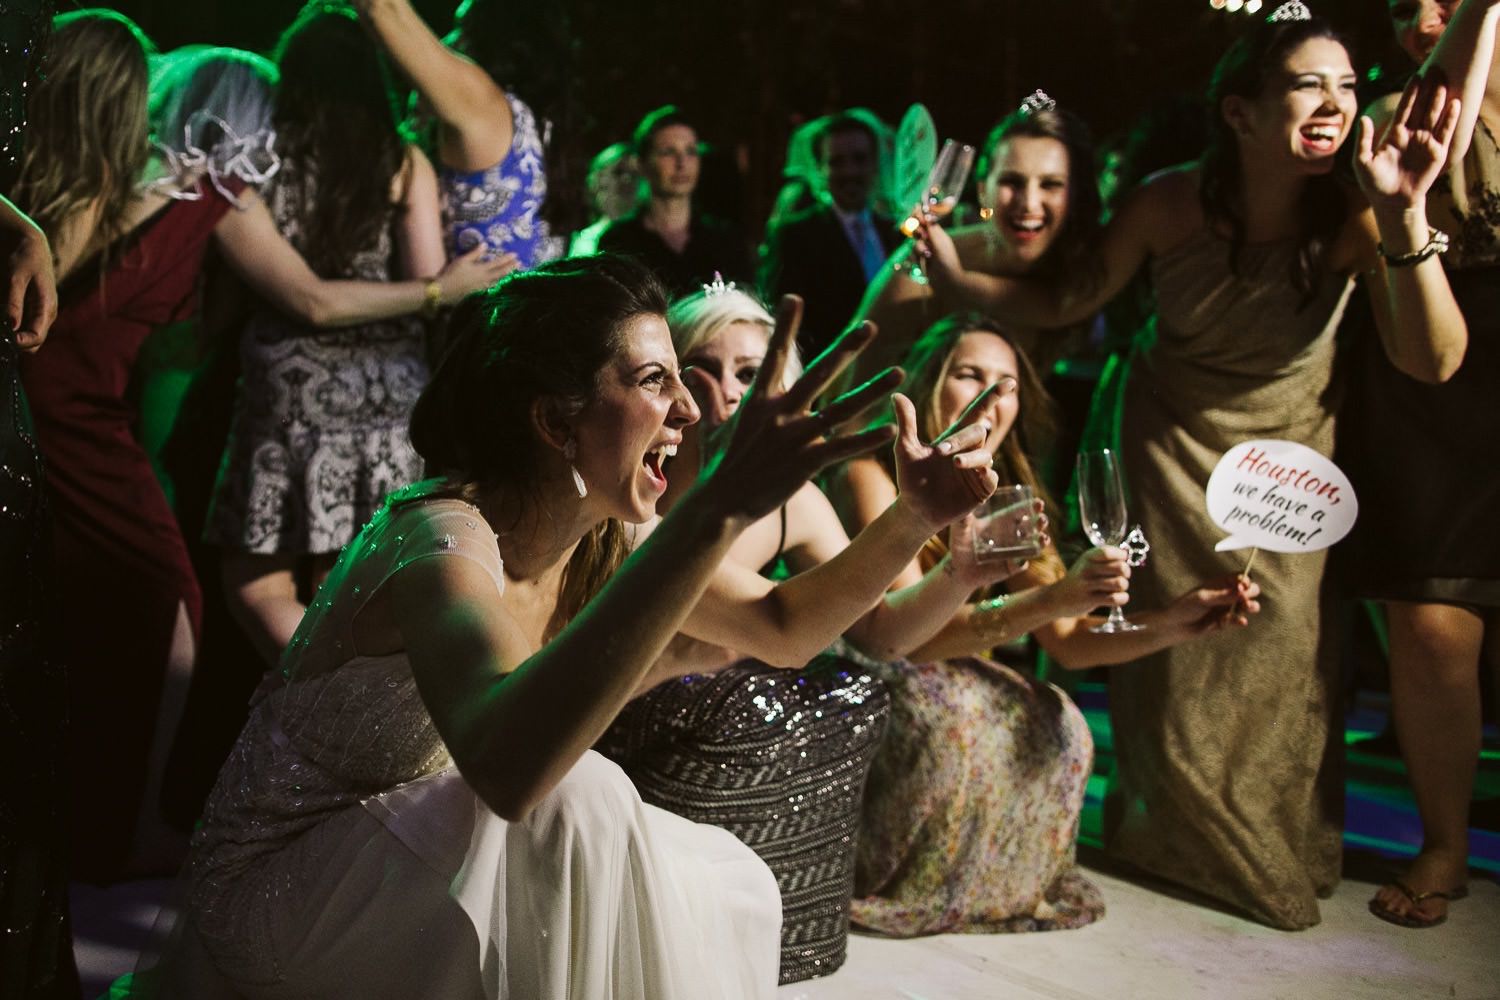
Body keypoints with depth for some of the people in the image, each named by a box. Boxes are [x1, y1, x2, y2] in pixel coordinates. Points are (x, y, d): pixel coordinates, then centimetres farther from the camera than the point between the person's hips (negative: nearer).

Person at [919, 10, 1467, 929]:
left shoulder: (1353, 216, -24)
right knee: (1172, 647, 7)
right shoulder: (1170, 205, -23)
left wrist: (1406, 215, -45)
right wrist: (955, 274, -23)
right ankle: (1170, 830, 33)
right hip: (1172, 445, 0)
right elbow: (1069, 303, -10)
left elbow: (1434, 361, -33)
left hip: (1285, 450, 0)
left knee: (1279, 650, 1)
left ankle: (1276, 848, 29)